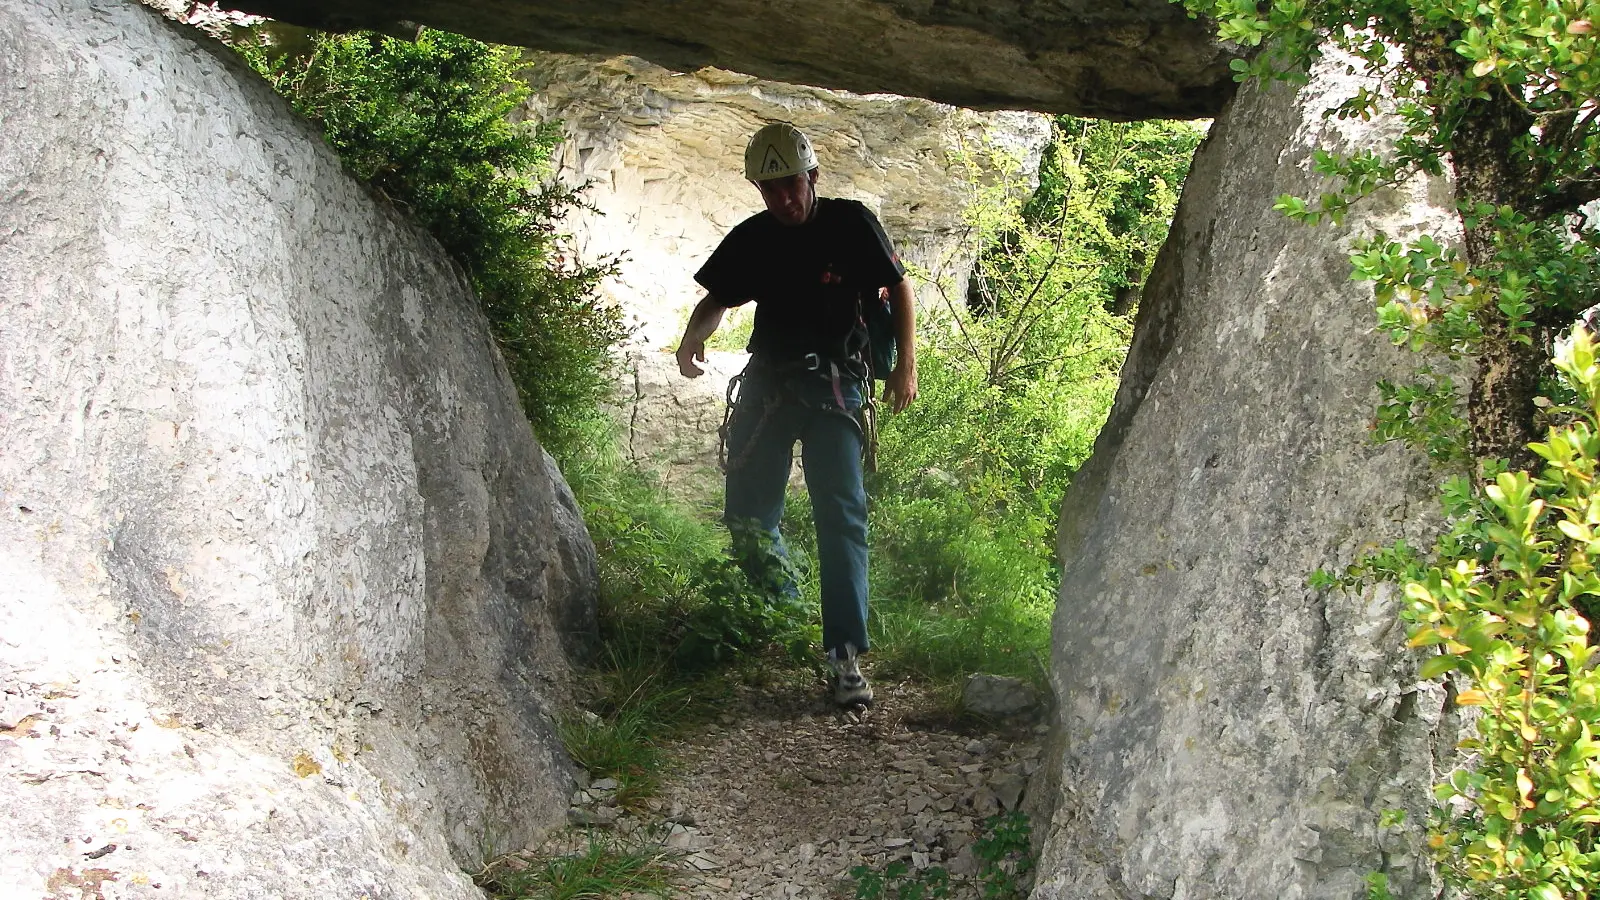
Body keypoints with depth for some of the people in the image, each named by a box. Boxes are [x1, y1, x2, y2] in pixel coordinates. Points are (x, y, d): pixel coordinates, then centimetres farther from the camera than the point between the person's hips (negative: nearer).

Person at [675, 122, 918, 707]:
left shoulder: (850, 224, -3)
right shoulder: (750, 239, 5)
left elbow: (899, 288, 5)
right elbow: (717, 299, 16)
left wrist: (906, 365, -6)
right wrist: (692, 337, -7)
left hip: (833, 385, -4)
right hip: (767, 384, 4)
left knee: (841, 513, -15)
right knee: (747, 515, 1)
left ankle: (845, 655, -19)